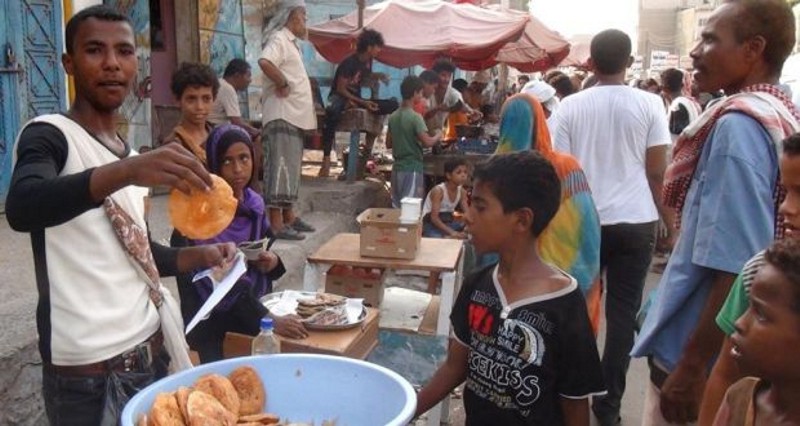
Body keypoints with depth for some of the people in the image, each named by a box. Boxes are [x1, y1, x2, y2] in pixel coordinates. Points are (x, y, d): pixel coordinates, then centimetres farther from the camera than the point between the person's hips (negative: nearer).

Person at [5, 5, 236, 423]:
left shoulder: (128, 151, 14)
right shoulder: (48, 134, -8)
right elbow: (21, 208, -30)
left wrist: (199, 256, 6)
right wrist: (127, 171, -43)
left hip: (150, 351, 7)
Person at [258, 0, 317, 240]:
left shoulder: (290, 41, 20)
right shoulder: (279, 39, -11)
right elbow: (264, 62, -30)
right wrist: (282, 84, -20)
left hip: (294, 116, 10)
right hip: (282, 117, -10)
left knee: (291, 168, 15)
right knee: (280, 168, -10)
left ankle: (288, 217, 24)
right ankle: (276, 223, -8)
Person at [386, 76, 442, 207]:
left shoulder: (393, 116, 7)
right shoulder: (415, 117, -13)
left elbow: (388, 144, 13)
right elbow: (427, 142, -21)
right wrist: (438, 135, -3)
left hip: (397, 167, 7)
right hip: (412, 168, -7)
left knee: (397, 207, 11)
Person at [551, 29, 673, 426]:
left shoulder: (571, 105, -2)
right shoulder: (649, 104, -3)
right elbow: (657, 172, -3)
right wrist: (671, 223, 8)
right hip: (635, 221, -1)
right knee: (623, 312, 6)